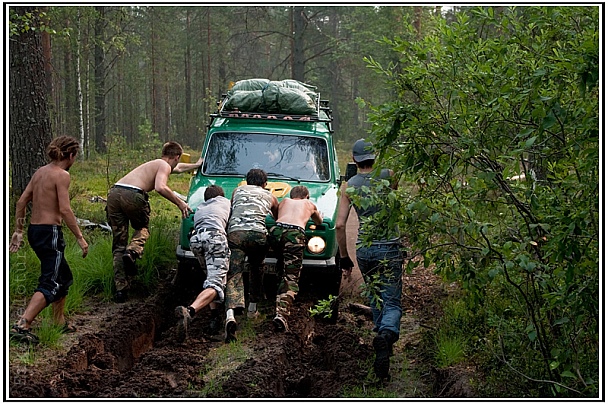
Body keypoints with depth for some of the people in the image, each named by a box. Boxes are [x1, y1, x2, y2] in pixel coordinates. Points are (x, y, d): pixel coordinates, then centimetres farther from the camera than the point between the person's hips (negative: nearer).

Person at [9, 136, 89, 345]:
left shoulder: (40, 171, 12)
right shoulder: (62, 175, -12)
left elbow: (21, 201, 13)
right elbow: (65, 210, -19)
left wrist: (18, 231, 18)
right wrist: (80, 237, -14)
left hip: (34, 230, 9)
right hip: (50, 232, -9)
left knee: (64, 277, 23)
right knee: (50, 284, -10)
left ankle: (59, 322, 30)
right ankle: (22, 325, -23)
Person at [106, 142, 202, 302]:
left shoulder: (153, 164, 35)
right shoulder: (164, 166, 8)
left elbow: (177, 168, 55)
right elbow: (160, 187, -13)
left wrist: (196, 165, 70)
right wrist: (180, 203, -5)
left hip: (114, 192, 7)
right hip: (132, 194, -7)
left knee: (118, 244, 8)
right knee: (142, 228, 23)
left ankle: (120, 289, 0)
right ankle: (132, 252, -8)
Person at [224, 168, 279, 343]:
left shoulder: (237, 191, 30)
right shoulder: (270, 197, 28)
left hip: (235, 232, 0)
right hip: (258, 233, 0)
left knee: (234, 275, -9)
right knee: (256, 270, 28)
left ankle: (230, 314, -31)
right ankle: (253, 307, 32)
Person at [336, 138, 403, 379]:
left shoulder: (349, 186, -2)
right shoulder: (387, 176, -6)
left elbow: (340, 225, -6)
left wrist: (344, 257, 2)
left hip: (364, 249, 2)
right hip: (389, 248, -2)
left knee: (375, 298, 23)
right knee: (392, 302, -3)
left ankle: (382, 335, 32)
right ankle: (386, 335, -31)